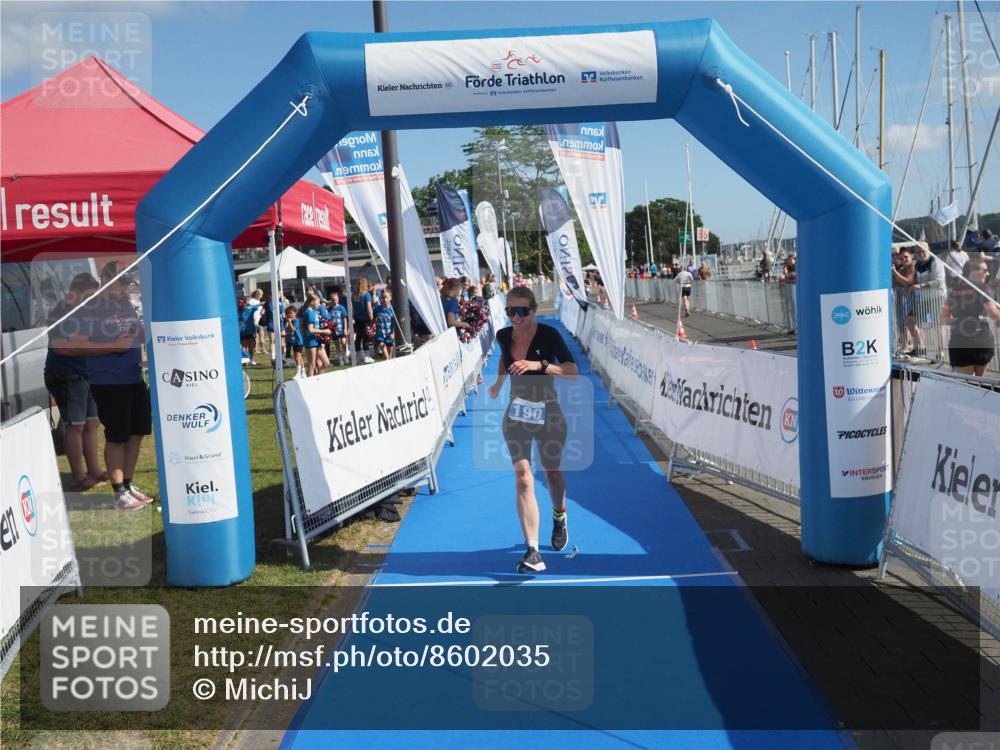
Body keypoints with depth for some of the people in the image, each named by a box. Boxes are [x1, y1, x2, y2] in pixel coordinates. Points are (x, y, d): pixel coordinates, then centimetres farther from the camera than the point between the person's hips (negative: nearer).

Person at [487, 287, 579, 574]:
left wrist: (540, 365, -34)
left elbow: (573, 371, -23)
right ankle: (532, 551, -12)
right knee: (523, 479, -10)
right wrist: (498, 383, 18)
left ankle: (559, 517, 51)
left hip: (549, 417, -2)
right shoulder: (504, 335, -3)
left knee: (552, 473, 17)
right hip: (516, 418, 2)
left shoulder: (548, 334, -16)